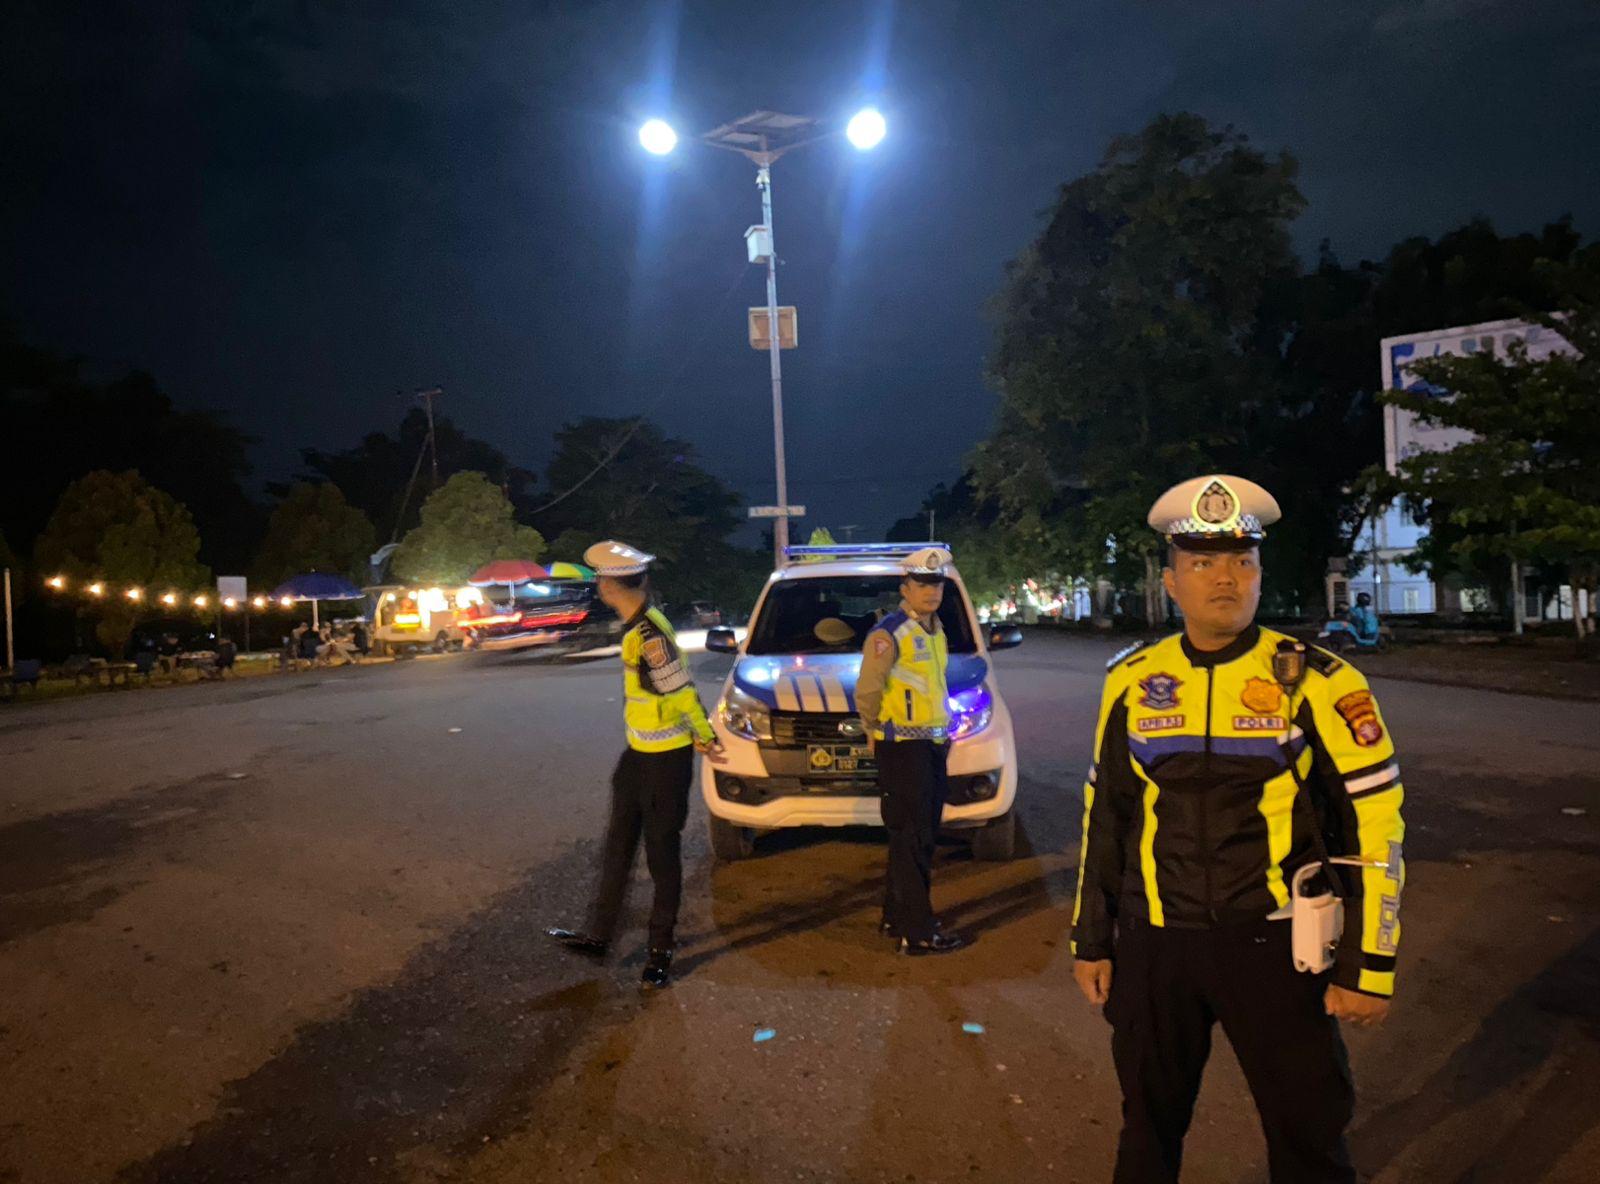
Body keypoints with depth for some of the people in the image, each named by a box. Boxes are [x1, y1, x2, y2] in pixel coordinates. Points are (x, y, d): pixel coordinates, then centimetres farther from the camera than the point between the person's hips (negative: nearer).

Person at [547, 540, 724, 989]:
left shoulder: (649, 633, -24)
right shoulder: (637, 625, 6)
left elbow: (681, 690, -21)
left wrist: (704, 736, -11)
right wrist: (699, 735, 8)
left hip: (665, 758, -10)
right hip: (639, 752, 10)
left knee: (662, 853, 4)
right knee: (618, 845, 18)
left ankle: (660, 951, 18)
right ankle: (598, 935, 31)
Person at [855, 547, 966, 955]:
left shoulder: (935, 630, 13)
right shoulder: (888, 634, -15)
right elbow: (867, 691, -14)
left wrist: (944, 731, 15)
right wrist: (877, 731, -2)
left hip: (933, 745, 9)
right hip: (902, 747, -9)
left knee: (923, 836, 15)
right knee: (911, 838, -6)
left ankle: (895, 917, 26)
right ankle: (917, 933, 0)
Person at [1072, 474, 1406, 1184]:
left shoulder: (1314, 682, -9)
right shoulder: (1132, 681, 1)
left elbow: (1374, 821, -6)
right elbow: (1103, 817, 8)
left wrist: (1368, 965, -8)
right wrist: (1092, 941, 10)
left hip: (1272, 946, -2)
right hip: (1154, 945, 3)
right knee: (1149, 1127, 18)